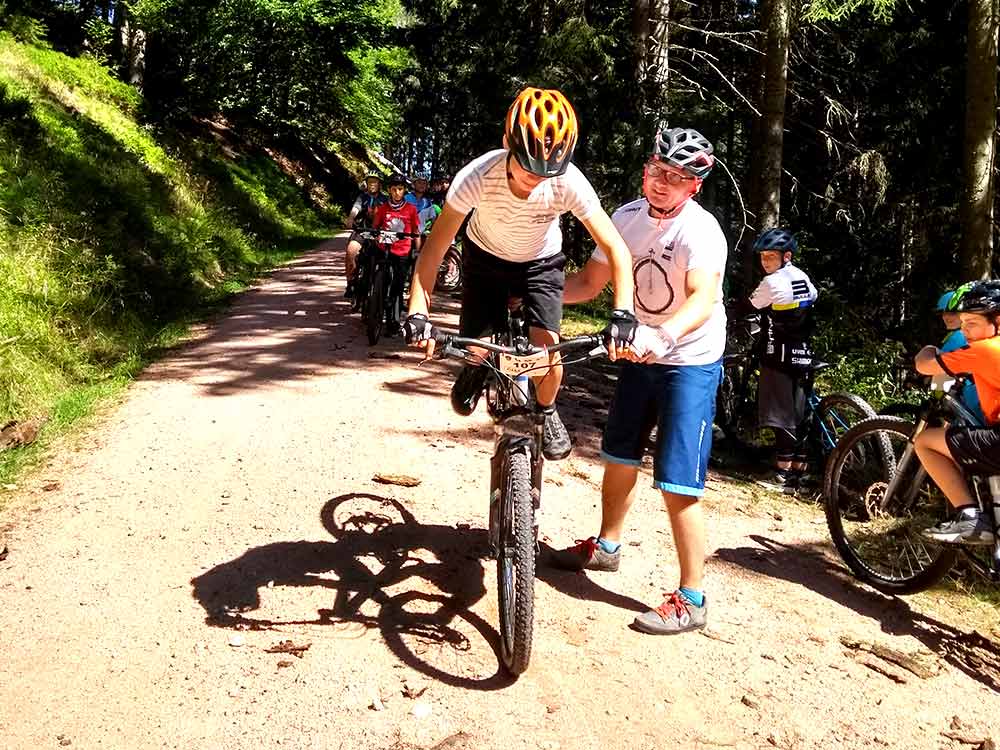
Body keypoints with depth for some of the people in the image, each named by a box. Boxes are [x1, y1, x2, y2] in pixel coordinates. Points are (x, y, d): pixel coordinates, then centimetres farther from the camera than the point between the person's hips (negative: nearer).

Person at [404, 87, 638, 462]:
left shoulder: (569, 182, -32)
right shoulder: (477, 177, -34)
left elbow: (616, 249, -27)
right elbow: (434, 248, -30)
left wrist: (622, 314, -39)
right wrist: (417, 313, -40)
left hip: (541, 262, 0)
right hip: (485, 258, 0)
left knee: (548, 351, -16)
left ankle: (547, 412, 16)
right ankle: (476, 366, 31)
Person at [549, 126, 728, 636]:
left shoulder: (700, 230, -22)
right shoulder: (628, 217, -2)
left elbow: (703, 300, -39)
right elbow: (590, 282, 3)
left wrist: (663, 335, -57)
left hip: (690, 363, -7)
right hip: (641, 354, 7)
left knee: (677, 485, -9)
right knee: (618, 456, 19)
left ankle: (691, 601, 4)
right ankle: (606, 546, 42)